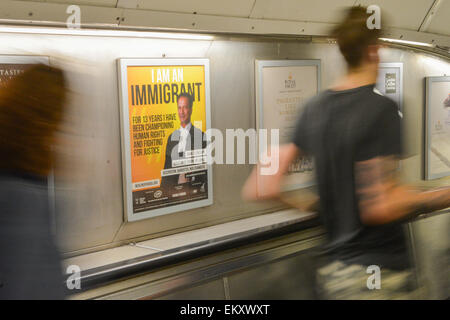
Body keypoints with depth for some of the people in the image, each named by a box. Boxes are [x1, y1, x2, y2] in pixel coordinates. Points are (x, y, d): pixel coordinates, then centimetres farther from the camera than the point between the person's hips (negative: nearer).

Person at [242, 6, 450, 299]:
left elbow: (258, 190, 6)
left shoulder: (314, 108, 6)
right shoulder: (382, 109, -15)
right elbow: (381, 207, -22)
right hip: (379, 276, -7)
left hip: (332, 272, 7)